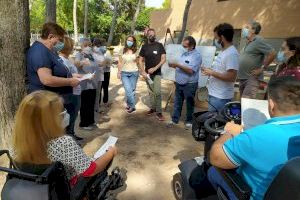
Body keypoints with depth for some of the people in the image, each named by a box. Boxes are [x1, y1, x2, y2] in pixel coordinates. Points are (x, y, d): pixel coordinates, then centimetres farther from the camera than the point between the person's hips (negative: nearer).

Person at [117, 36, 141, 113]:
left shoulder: (136, 51, 3)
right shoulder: (122, 51, 5)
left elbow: (138, 62, 7)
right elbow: (120, 62, 7)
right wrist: (119, 72, 1)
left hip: (134, 73, 0)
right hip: (124, 73, 0)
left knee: (132, 90, 4)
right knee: (128, 90, -13)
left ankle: (129, 105, 20)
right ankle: (132, 106, -4)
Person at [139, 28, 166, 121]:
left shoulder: (159, 45, -3)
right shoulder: (144, 46, 4)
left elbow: (163, 59, -6)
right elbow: (141, 60, 7)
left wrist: (155, 68, -17)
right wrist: (142, 72, -5)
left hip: (157, 73, -3)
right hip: (147, 73, 3)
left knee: (157, 92, -12)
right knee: (151, 92, 12)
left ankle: (159, 112, -5)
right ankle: (152, 108, 27)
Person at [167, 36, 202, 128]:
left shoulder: (196, 56, -15)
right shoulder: (184, 53, 10)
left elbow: (190, 70, -25)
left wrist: (178, 65, -23)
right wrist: (174, 65, -4)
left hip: (190, 84, -7)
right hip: (179, 83, 7)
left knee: (189, 103, 8)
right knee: (177, 102, 13)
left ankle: (189, 121, 23)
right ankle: (175, 119, 25)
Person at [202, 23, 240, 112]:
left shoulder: (232, 54, -19)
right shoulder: (223, 51, 12)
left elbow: (231, 77, -25)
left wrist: (212, 73, -19)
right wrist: (209, 71, 7)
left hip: (220, 97, -9)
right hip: (213, 94, 9)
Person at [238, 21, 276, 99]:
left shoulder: (258, 40, -10)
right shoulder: (248, 42, 16)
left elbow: (272, 53, -17)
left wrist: (262, 68, -13)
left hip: (251, 78, -9)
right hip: (242, 78, 9)